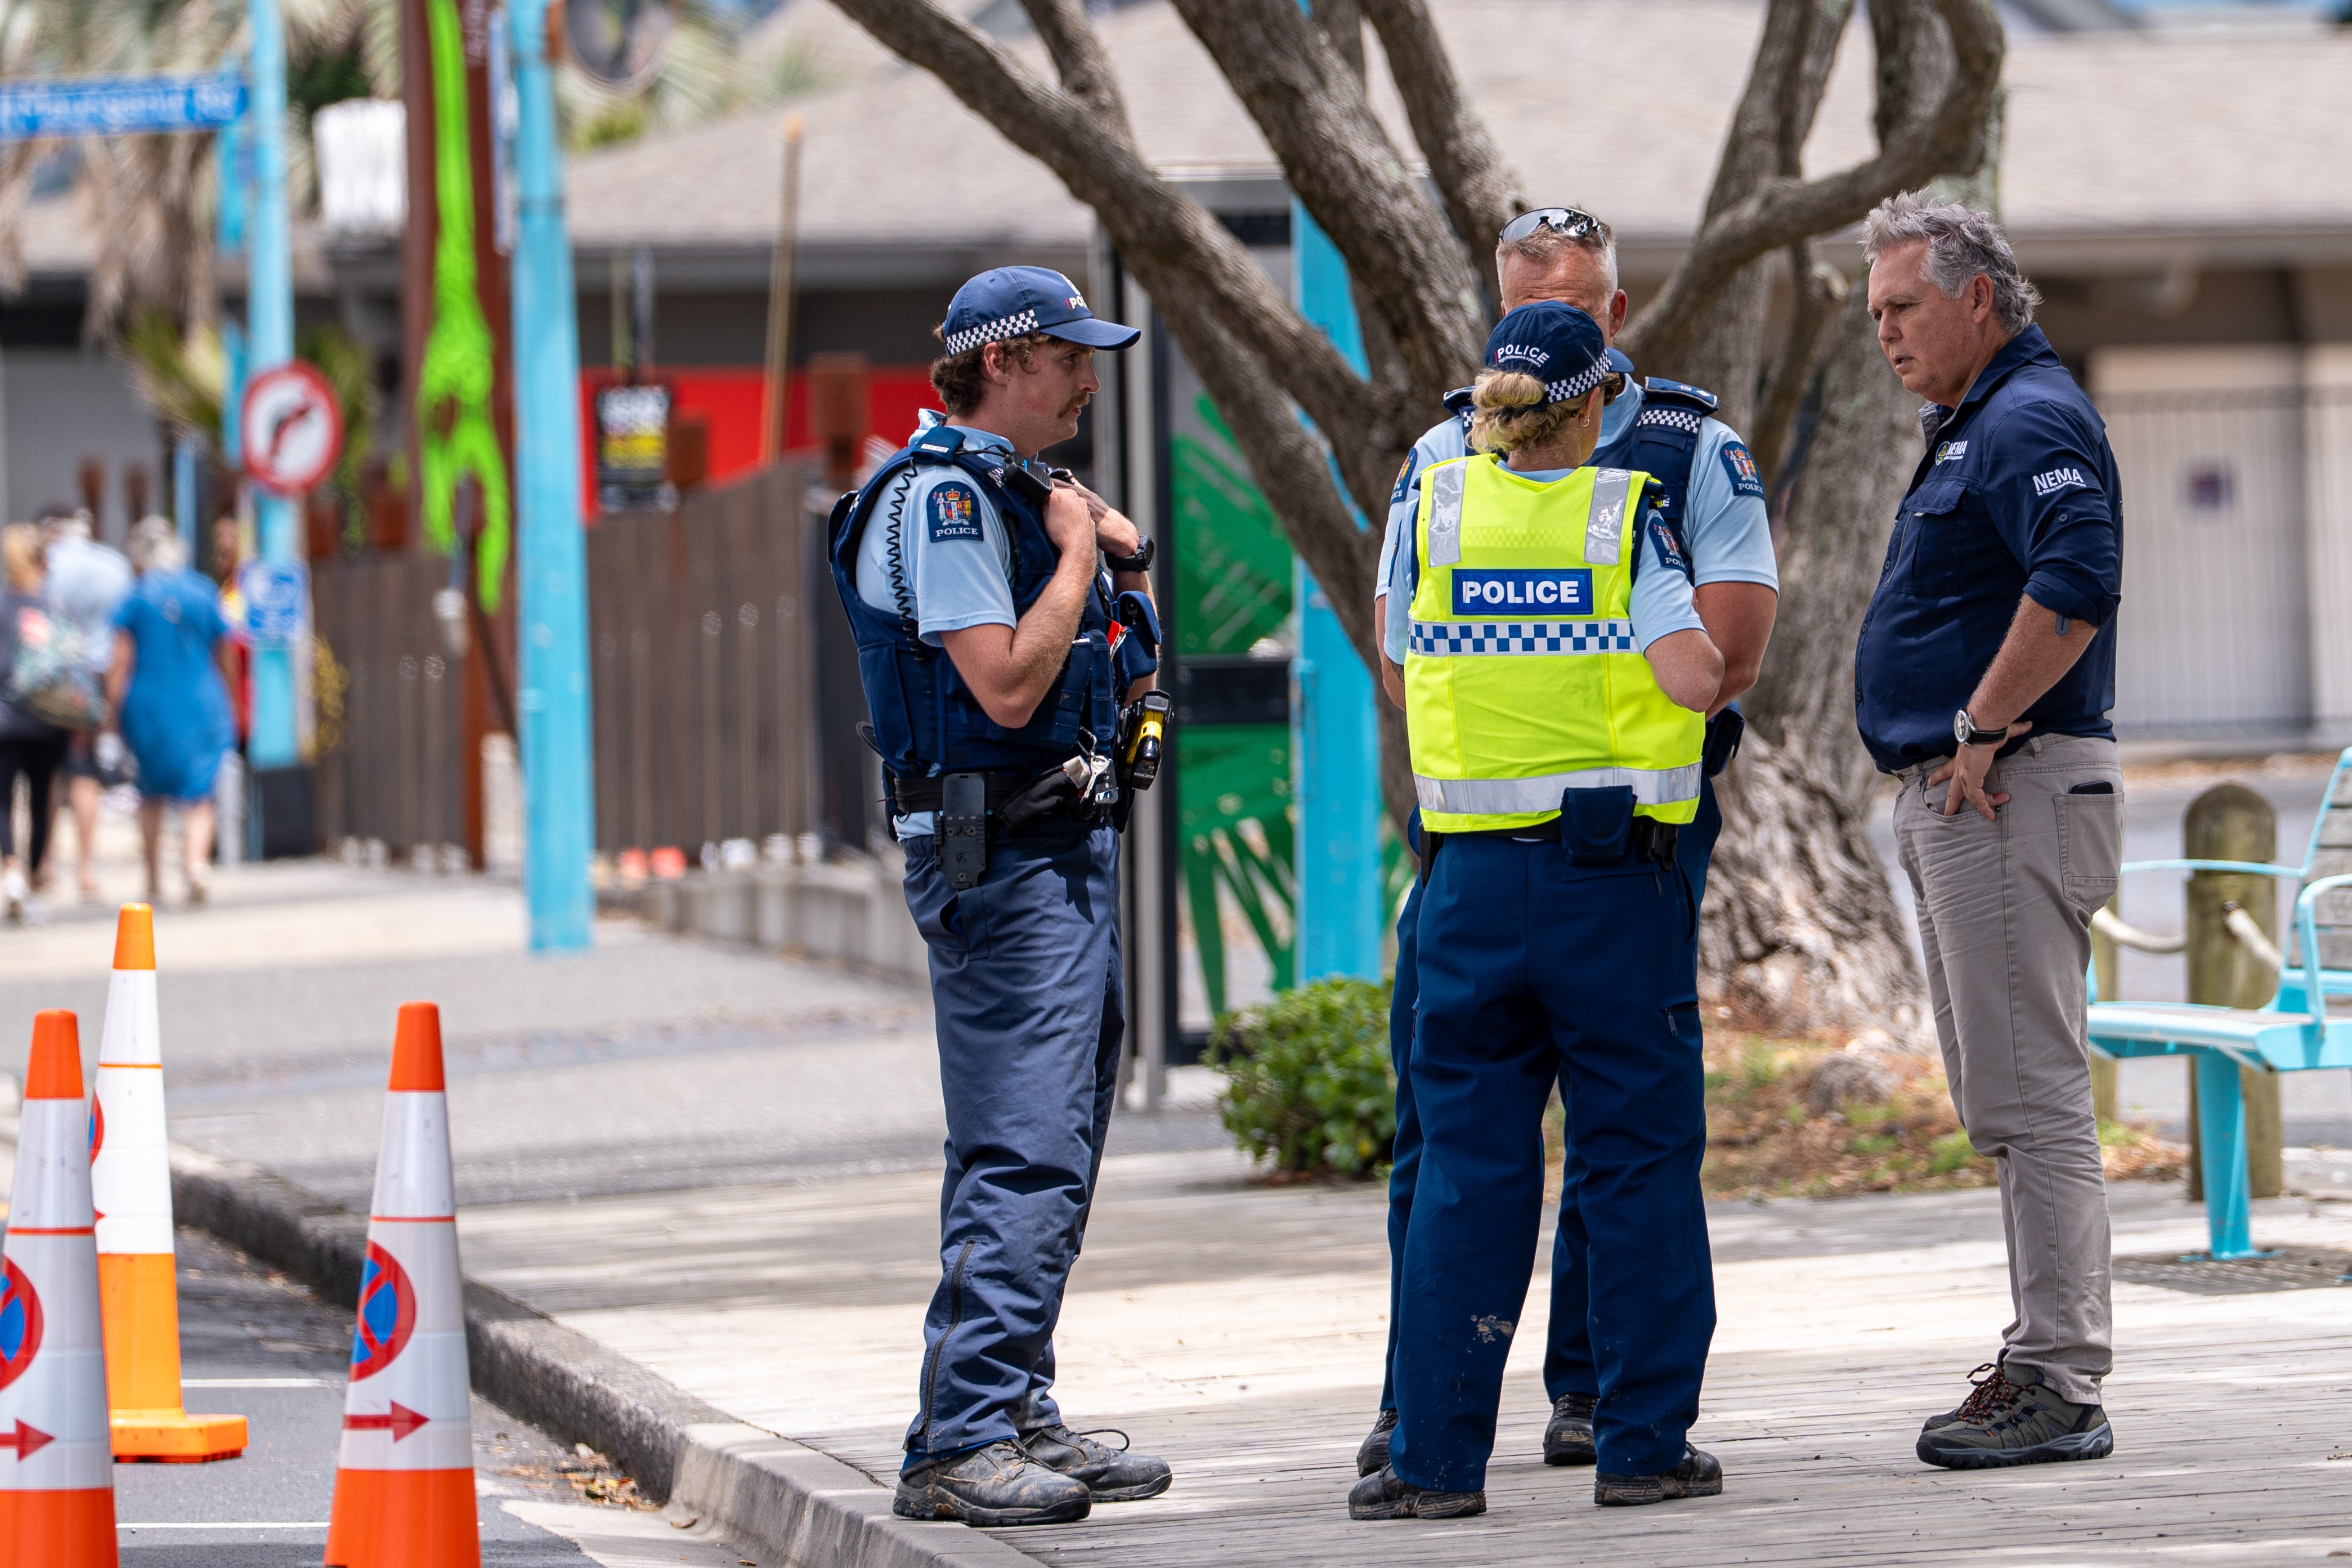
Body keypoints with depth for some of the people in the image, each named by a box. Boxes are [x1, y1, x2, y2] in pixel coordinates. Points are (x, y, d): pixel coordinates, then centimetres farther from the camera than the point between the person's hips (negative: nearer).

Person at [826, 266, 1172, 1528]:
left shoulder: (1011, 492, 18)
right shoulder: (944, 498, -13)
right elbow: (1008, 685, -22)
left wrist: (1107, 549, 10)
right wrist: (1077, 553, -11)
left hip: (1064, 846, 11)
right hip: (999, 847, -11)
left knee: (1051, 1154, 13)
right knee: (1022, 1157, -14)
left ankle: (1017, 1416, 18)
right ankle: (958, 1446, -15)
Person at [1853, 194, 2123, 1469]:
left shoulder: (2029, 420, -12)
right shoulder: (1970, 428, 21)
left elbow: (2079, 581, -28)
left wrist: (1984, 729, -21)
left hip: (2014, 792, -11)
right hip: (1955, 802, 11)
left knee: (2030, 1101, -10)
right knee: (2006, 1107, 12)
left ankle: (2057, 1384, -10)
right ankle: (2048, 1364, 15)